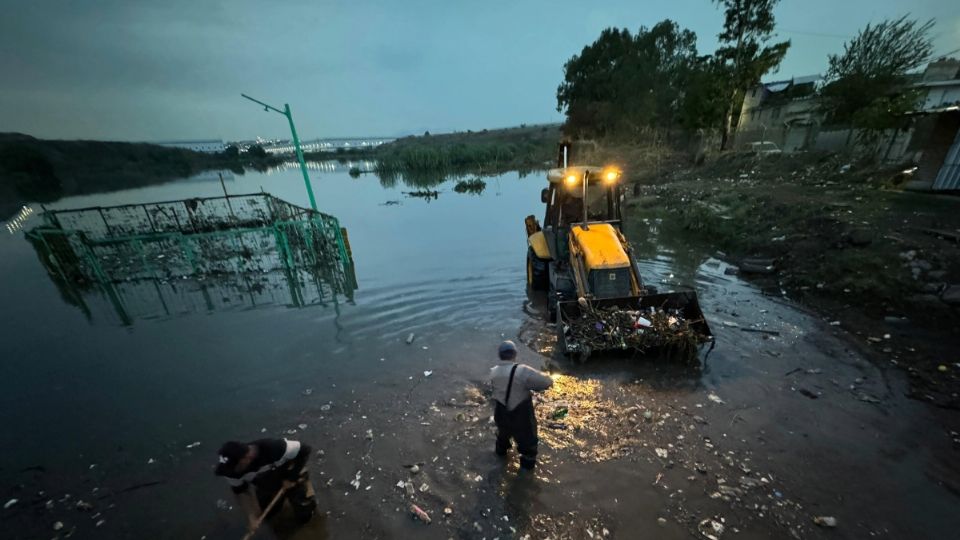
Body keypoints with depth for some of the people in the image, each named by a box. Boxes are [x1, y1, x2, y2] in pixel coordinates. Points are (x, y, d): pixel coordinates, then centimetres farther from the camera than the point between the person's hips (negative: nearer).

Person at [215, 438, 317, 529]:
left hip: (292, 476, -4)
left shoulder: (273, 448, -43)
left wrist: (291, 478, -24)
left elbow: (304, 450, -31)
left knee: (304, 517, 2)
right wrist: (252, 518, -11)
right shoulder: (233, 471, -26)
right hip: (266, 485, 4)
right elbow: (241, 492, -7)